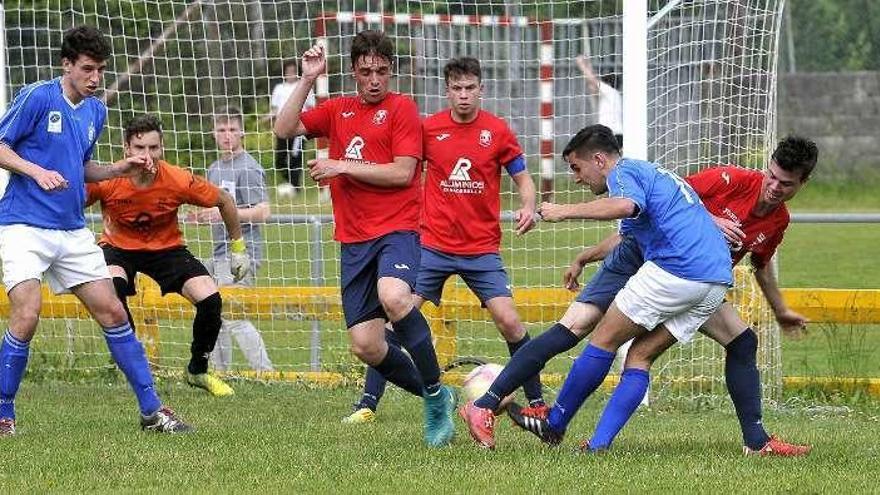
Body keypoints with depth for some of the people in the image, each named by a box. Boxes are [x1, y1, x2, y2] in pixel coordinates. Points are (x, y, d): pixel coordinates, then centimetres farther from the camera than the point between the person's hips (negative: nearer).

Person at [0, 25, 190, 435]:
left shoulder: (96, 112, 12)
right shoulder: (36, 98, -9)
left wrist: (120, 169, 7)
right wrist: (37, 172, -22)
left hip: (73, 232, 6)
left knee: (112, 313, 4)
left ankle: (152, 410, 11)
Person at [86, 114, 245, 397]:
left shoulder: (179, 181, -24)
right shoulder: (106, 181, -27)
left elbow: (225, 201, -7)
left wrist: (239, 248, 0)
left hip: (166, 247, 1)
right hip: (118, 246, -1)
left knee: (209, 299, -16)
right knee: (112, 287, -35)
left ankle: (197, 371, 11)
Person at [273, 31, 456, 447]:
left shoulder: (401, 108, 0)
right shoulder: (337, 110, 16)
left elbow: (402, 173, -9)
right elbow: (284, 129, 8)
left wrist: (341, 167, -9)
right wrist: (308, 80, 0)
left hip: (397, 228, -6)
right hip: (354, 240, 6)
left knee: (393, 295, -36)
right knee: (365, 346, -3)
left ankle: (436, 394, -23)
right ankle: (435, 400, 17)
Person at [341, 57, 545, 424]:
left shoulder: (497, 131, -3)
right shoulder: (428, 128, -1)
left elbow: (523, 178, 5)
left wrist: (528, 207, -14)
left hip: (482, 247, -1)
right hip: (434, 244, 1)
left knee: (508, 321, -11)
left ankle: (536, 401, 3)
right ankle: (368, 403, 1)